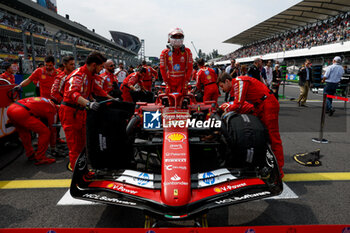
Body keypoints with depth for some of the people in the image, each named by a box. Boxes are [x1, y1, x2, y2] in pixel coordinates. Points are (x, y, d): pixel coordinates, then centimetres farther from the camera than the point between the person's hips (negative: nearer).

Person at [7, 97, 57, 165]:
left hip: (10, 109, 9)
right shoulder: (52, 109, 12)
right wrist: (53, 148, 31)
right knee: (45, 132, 2)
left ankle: (30, 155, 38)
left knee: (24, 132, 30)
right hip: (21, 112, -9)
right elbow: (52, 129, 18)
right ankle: (40, 158, 9)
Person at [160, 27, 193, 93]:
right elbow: (163, 69, 1)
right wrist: (167, 84, -3)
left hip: (182, 80, 0)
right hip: (170, 81, 0)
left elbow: (189, 68, 0)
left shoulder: (187, 52, 0)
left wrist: (185, 84, -6)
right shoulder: (165, 53, -1)